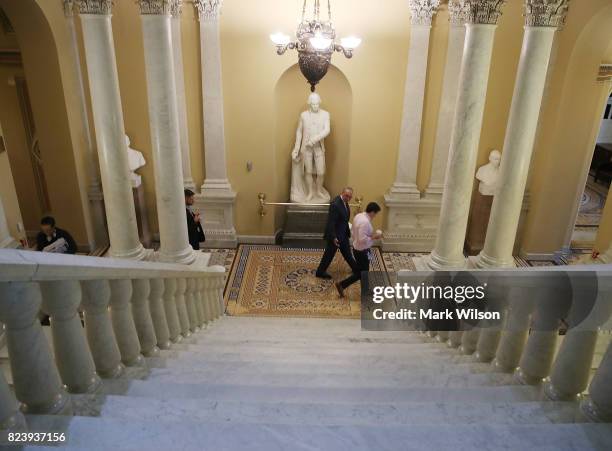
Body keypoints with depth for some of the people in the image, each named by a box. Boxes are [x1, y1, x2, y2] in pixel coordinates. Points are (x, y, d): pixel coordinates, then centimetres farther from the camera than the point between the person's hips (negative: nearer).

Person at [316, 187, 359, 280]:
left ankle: (356, 269, 38)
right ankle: (320, 272, 25)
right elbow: (331, 222, -27)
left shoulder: (344, 202, 2)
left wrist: (348, 231, 19)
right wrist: (333, 237, -27)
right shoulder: (335, 204, -28)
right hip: (335, 234, -9)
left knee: (347, 252, 23)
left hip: (343, 234, 9)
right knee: (329, 254, 7)